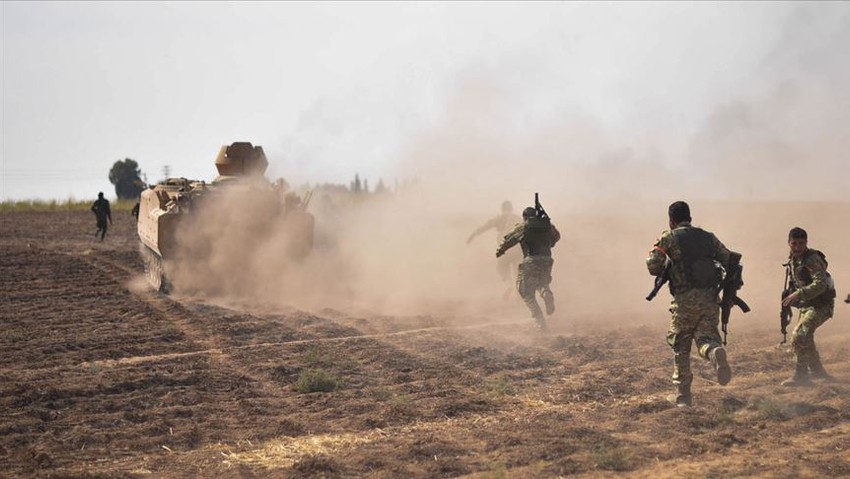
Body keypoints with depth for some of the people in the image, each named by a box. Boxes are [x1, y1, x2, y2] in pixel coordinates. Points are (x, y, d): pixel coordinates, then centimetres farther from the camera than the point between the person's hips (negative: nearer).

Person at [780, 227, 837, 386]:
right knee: (803, 338, 20)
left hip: (821, 305, -10)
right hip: (806, 305, 10)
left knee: (799, 337, -23)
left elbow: (821, 284, -33)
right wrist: (790, 296, 11)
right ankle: (816, 370, 38)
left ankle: (801, 376, -16)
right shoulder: (792, 260, 7)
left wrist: (798, 294, -40)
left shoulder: (812, 259, -20)